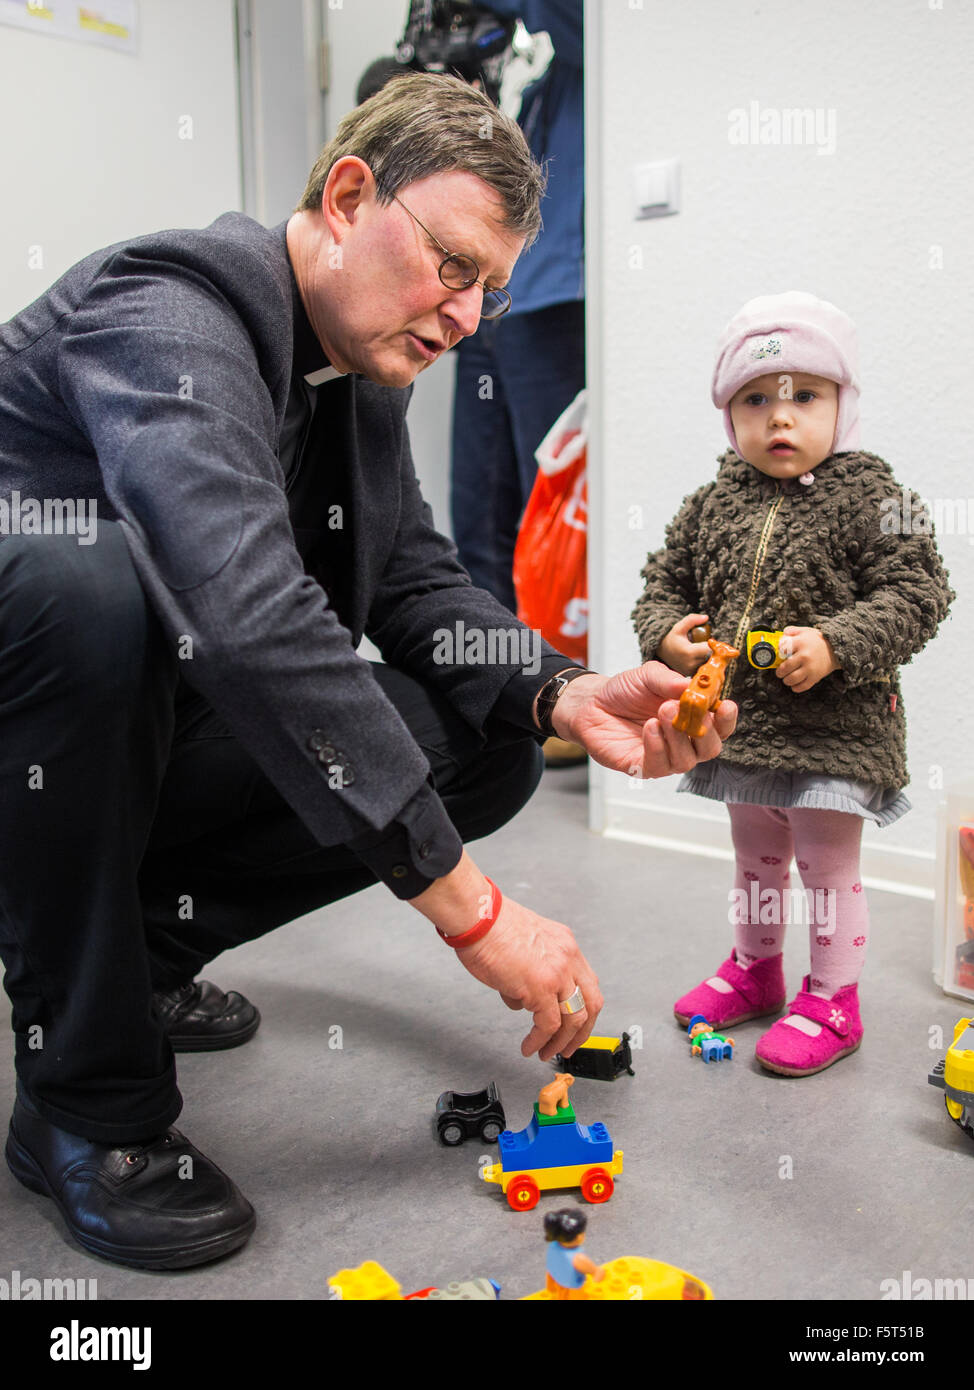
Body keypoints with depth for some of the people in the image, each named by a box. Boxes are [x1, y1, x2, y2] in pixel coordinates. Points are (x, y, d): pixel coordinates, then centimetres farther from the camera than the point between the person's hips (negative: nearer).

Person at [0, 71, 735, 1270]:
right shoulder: (168, 316, -24)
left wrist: (566, 698, -16)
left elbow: (416, 584, 4)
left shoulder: (365, 373, 4)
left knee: (490, 746, -6)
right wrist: (467, 904, -39)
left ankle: (144, 942, 6)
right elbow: (248, 613, -39)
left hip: (149, 738, 7)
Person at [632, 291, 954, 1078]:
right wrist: (667, 635, -10)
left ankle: (832, 1000, 20)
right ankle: (755, 969, 39)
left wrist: (834, 645, -26)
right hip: (741, 719, 5)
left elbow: (917, 592, -14)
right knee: (756, 856, 21)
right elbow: (666, 580, 11)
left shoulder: (868, 497, -10)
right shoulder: (713, 504, 4)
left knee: (827, 861, 4)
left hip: (836, 725, -5)